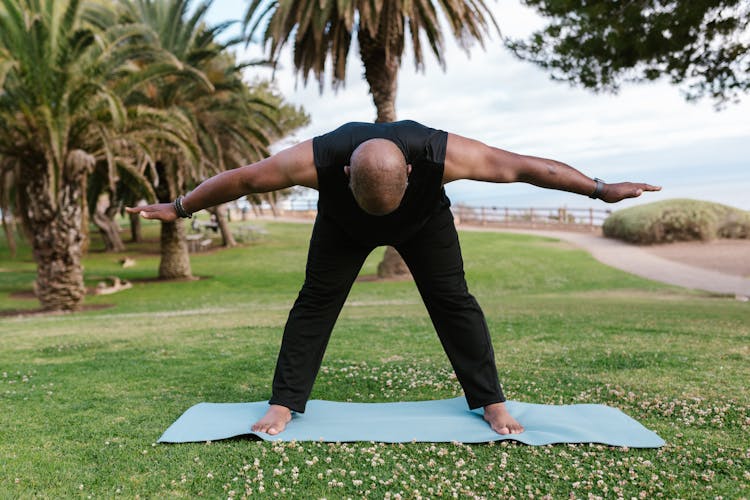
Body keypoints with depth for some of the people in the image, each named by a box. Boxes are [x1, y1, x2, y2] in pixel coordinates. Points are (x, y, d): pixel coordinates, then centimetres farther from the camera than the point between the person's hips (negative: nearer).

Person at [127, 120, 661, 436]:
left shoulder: (441, 153, -41)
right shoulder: (315, 160, -40)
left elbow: (525, 165, -30)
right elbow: (240, 179, -25)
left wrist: (601, 189, -23)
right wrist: (180, 208, -14)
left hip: (426, 220, 0)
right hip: (342, 225, 1)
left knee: (453, 300, -7)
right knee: (315, 300, -7)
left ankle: (492, 402, 5)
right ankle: (284, 403, 3)